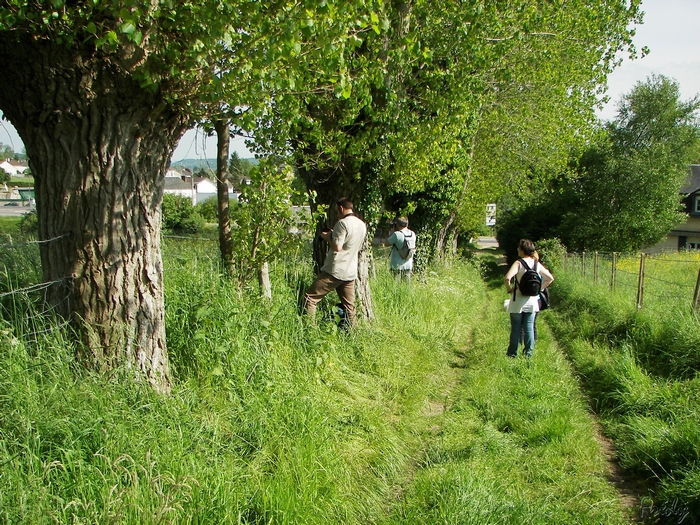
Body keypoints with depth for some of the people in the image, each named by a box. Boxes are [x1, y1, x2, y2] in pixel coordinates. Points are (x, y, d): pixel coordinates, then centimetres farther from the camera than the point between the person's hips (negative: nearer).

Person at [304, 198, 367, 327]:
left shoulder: (343, 223, -13)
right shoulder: (362, 225, 12)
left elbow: (337, 247, -21)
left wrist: (327, 237, -2)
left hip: (335, 271, -8)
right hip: (351, 272, 8)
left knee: (309, 298, -3)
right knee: (349, 306, 13)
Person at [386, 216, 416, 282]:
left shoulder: (397, 234, -18)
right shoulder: (413, 234, 1)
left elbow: (387, 244, -6)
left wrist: (392, 232, 1)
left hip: (397, 265, -5)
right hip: (408, 265, 6)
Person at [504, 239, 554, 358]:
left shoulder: (519, 263, -13)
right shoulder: (537, 264, 3)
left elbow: (507, 277, -28)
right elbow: (550, 278, 11)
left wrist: (509, 288, -11)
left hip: (518, 301, -4)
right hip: (532, 301, 4)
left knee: (516, 328, 5)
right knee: (529, 328, 9)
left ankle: (513, 353, 11)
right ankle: (528, 352, 12)